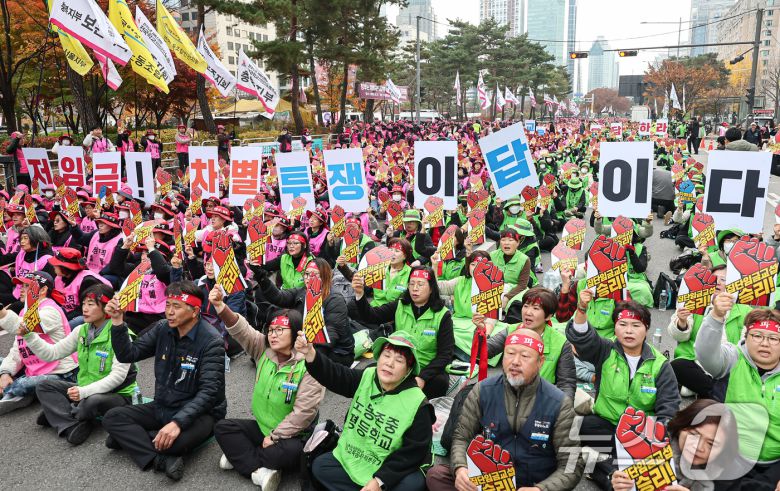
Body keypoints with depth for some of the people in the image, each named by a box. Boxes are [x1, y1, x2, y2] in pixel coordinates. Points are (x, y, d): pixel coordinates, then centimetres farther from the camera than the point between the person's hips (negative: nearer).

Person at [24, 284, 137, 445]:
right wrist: (29, 336, -8)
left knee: (93, 401, -37)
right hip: (86, 391, 7)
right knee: (43, 387, -5)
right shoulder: (81, 331, 3)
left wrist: (84, 391, -32)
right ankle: (73, 425, -21)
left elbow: (118, 376, -24)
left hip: (117, 394, -7)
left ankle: (58, 414, -6)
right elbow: (51, 353, 4)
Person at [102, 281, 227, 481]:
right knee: (112, 417, -12)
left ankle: (128, 438, -9)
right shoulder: (163, 329, 1)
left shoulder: (211, 341, -20)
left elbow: (209, 391, -27)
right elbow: (128, 355, 2)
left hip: (198, 412, -7)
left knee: (174, 440, -37)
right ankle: (161, 459, -25)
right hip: (162, 407, 7)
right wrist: (118, 322, -12)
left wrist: (178, 422, -38)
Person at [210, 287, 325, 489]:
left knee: (291, 452, -34)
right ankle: (259, 470, -18)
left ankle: (240, 455, -10)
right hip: (261, 427, 5)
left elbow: (303, 412, -21)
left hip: (290, 435, -5)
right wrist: (220, 305, -32)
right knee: (223, 427, -9)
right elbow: (240, 329, -16)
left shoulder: (309, 365, -20)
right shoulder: (264, 350, -2)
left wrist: (274, 436, -18)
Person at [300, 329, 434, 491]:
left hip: (390, 469, -4)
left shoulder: (417, 404, -19)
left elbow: (414, 451, -18)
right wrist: (310, 353, -36)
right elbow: (334, 375, -18)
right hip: (352, 458, 5)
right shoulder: (366, 377, -6)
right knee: (320, 465, -10)